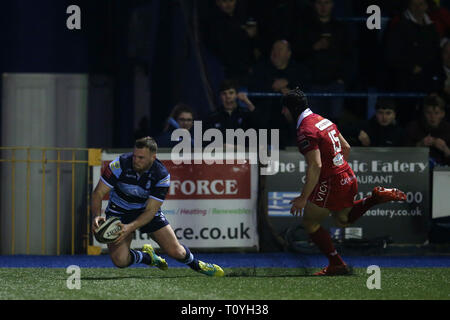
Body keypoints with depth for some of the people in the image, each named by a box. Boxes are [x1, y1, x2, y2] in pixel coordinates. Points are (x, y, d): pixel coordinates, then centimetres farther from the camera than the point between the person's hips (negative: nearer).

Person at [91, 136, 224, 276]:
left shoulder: (162, 176, -24)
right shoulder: (120, 164, -26)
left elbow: (150, 211, -23)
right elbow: (99, 192, -20)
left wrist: (130, 227, -39)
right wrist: (96, 216, -39)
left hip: (146, 211, 0)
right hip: (119, 211, 0)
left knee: (176, 252, -5)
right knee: (120, 261, -18)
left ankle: (195, 264, 33)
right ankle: (147, 256, 17)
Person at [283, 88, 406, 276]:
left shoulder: (305, 132, -19)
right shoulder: (324, 121, 10)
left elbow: (315, 166, -26)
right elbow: (346, 148, 17)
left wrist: (303, 198, -23)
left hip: (330, 184, -9)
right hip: (348, 178, 9)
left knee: (310, 224, 7)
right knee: (343, 220, 26)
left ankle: (336, 264, 9)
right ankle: (377, 197, 8)